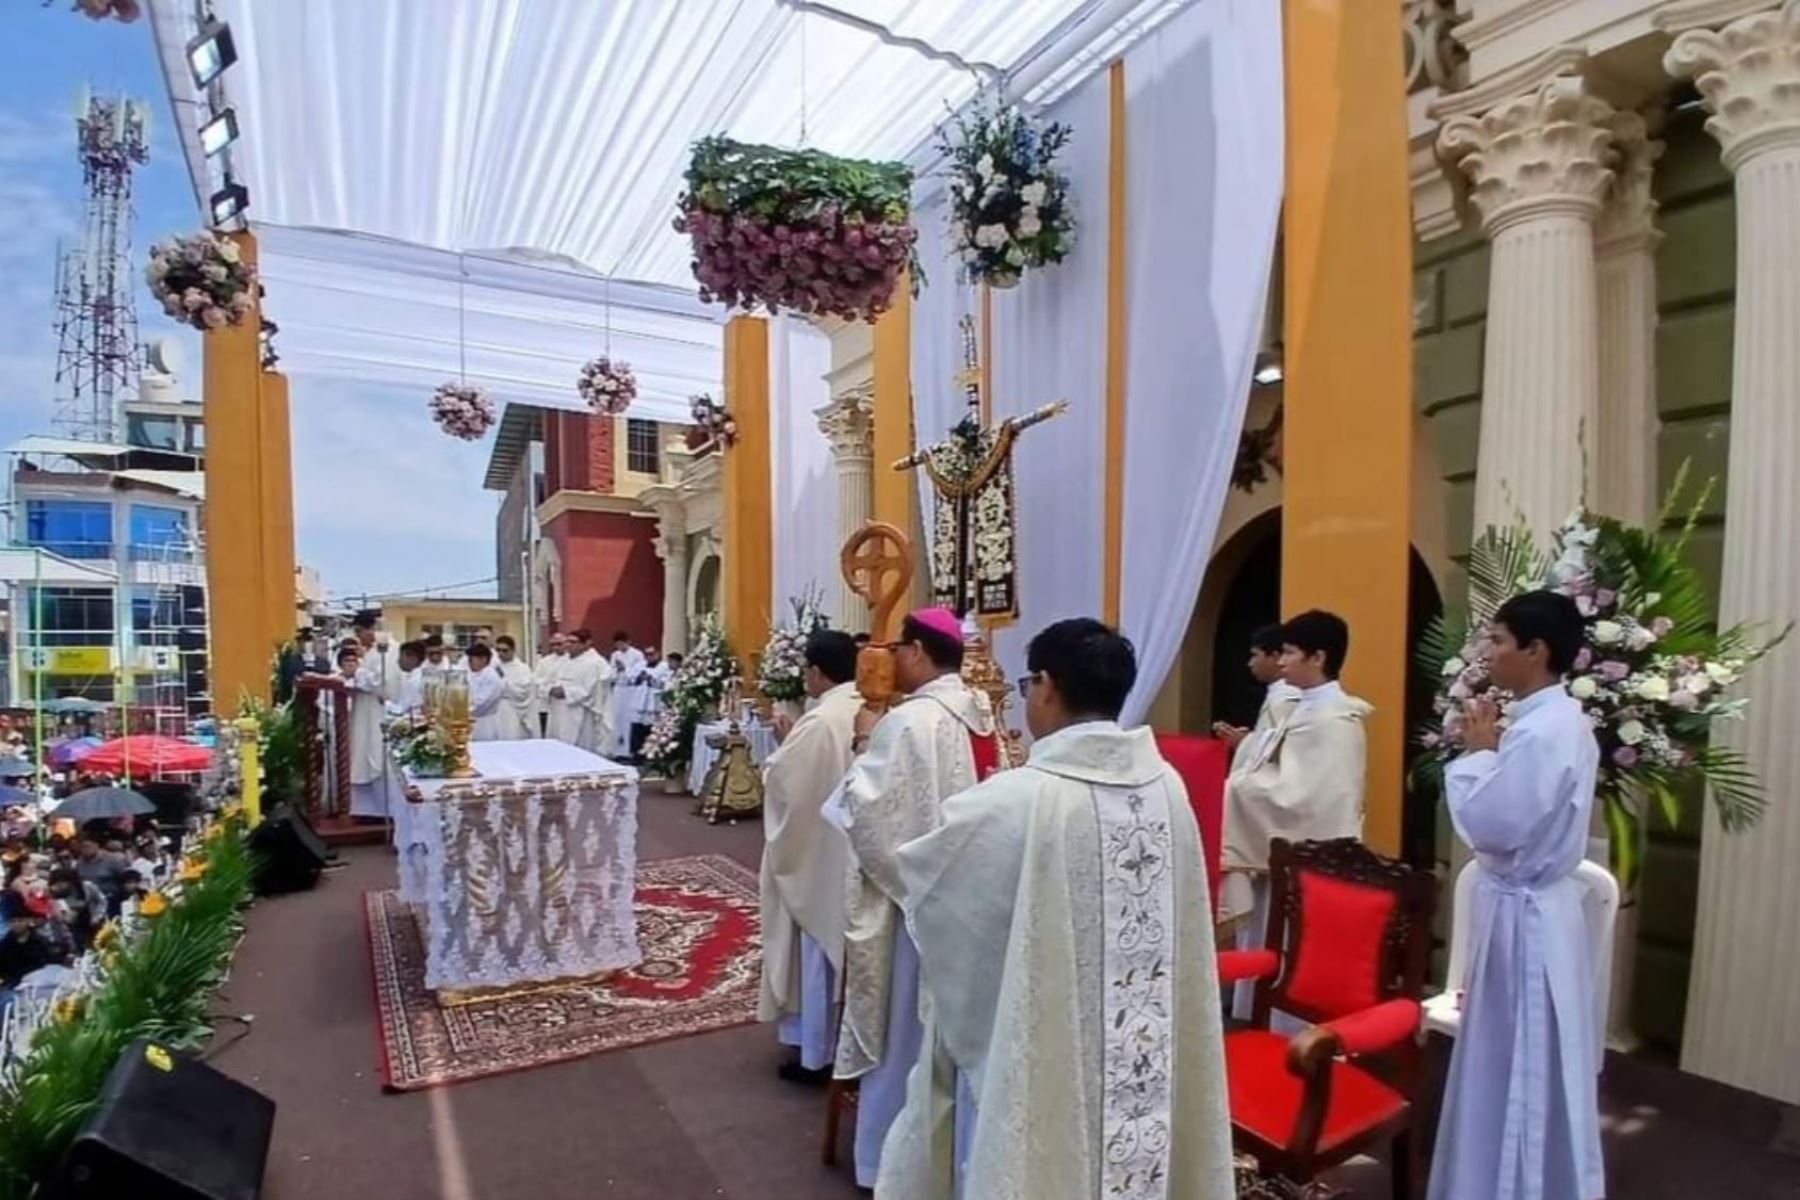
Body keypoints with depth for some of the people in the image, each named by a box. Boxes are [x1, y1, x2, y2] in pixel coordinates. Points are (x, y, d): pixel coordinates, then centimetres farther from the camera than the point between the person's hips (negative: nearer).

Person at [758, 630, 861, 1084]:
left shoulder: (818, 721, -23)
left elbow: (779, 778, -16)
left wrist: (777, 755, 4)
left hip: (818, 852, -7)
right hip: (859, 849, 7)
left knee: (819, 951, 8)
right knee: (849, 951, 19)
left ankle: (817, 1054, 22)